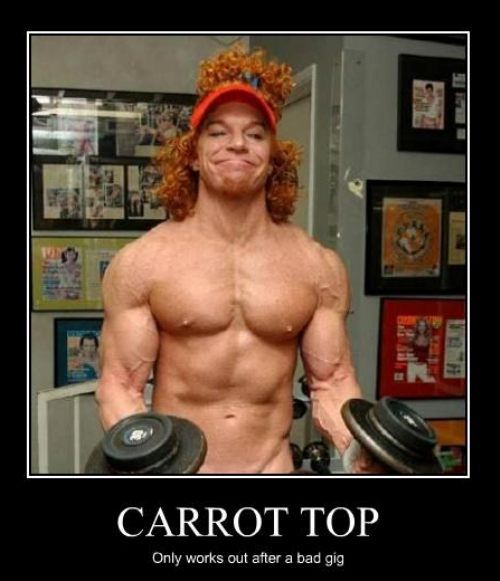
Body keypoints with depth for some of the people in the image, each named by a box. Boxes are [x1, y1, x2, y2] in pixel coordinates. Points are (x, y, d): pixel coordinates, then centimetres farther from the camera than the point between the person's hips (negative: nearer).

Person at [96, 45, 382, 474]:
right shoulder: (141, 263, -9)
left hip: (273, 466, 2)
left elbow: (332, 382, 0)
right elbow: (120, 385, -7)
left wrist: (362, 453, -16)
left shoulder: (319, 267, -3)